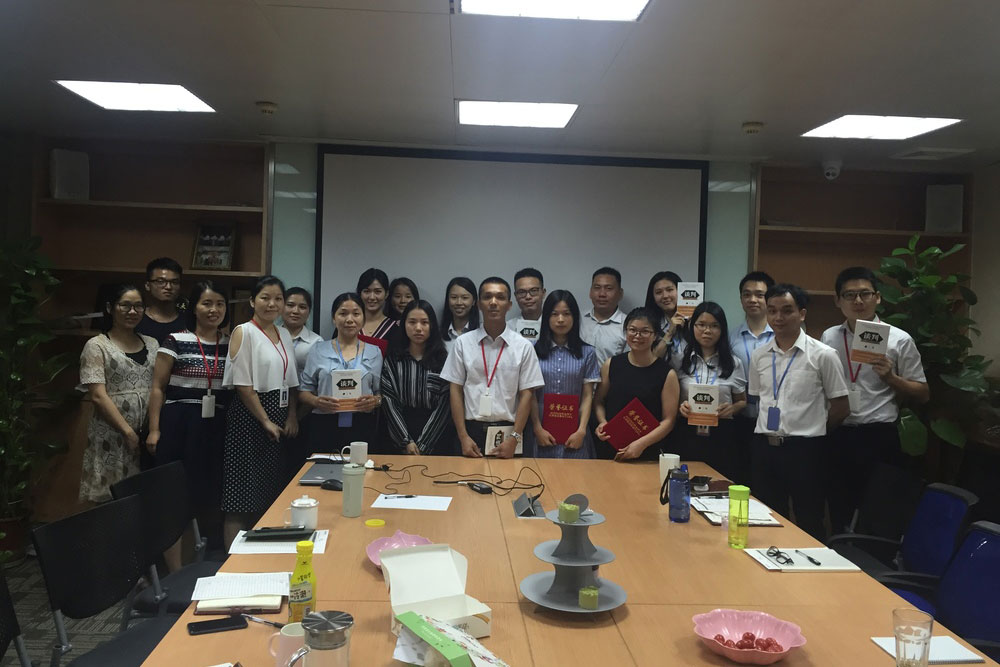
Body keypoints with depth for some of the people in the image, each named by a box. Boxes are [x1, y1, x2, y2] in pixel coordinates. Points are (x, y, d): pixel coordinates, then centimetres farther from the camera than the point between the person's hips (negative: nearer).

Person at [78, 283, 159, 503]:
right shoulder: (97, 346, -1)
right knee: (112, 499, -1)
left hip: (149, 433, 4)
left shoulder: (152, 344, 12)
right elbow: (98, 396, -9)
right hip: (112, 436, -4)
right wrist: (128, 432, -14)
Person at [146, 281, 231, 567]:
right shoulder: (176, 341, -1)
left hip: (216, 428, 3)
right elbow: (158, 387, 0)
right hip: (178, 425, -3)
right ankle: (175, 571, 11)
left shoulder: (231, 344, 8)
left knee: (208, 495, 5)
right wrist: (154, 429, -6)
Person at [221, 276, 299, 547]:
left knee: (269, 492, 11)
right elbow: (243, 385, -13)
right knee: (242, 496, -5)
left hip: (278, 416, 7)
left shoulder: (284, 334, 13)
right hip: (249, 416, -7)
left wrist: (291, 417, 4)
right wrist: (266, 421, -13)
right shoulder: (244, 332, -7)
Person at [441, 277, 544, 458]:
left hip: (507, 431, 0)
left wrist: (514, 438, -8)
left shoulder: (523, 346, -1)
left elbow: (526, 394, -1)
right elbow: (456, 391, 2)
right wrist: (463, 437, -4)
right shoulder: (463, 343, 1)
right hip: (472, 429, 1)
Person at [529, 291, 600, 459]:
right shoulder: (534, 351, 3)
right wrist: (538, 429, -5)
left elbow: (587, 396, 3)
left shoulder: (587, 353, 6)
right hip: (543, 433, 0)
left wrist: (581, 431, -5)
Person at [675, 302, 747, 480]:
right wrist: (680, 407, -12)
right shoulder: (681, 360, 3)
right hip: (688, 435, 0)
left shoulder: (733, 363, 4)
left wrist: (732, 408, -9)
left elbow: (742, 401, 12)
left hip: (722, 436, 0)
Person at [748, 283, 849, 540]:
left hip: (804, 448, -4)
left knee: (808, 524, 9)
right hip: (765, 446, 4)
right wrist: (769, 432, 8)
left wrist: (812, 430, 6)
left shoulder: (823, 355, -8)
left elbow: (840, 407, -2)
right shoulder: (759, 356, 5)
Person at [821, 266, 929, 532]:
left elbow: (923, 395, 3)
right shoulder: (827, 338, 7)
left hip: (880, 438, -3)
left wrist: (891, 377, -14)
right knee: (838, 513, 13)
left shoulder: (899, 340, -1)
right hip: (837, 437, 3)